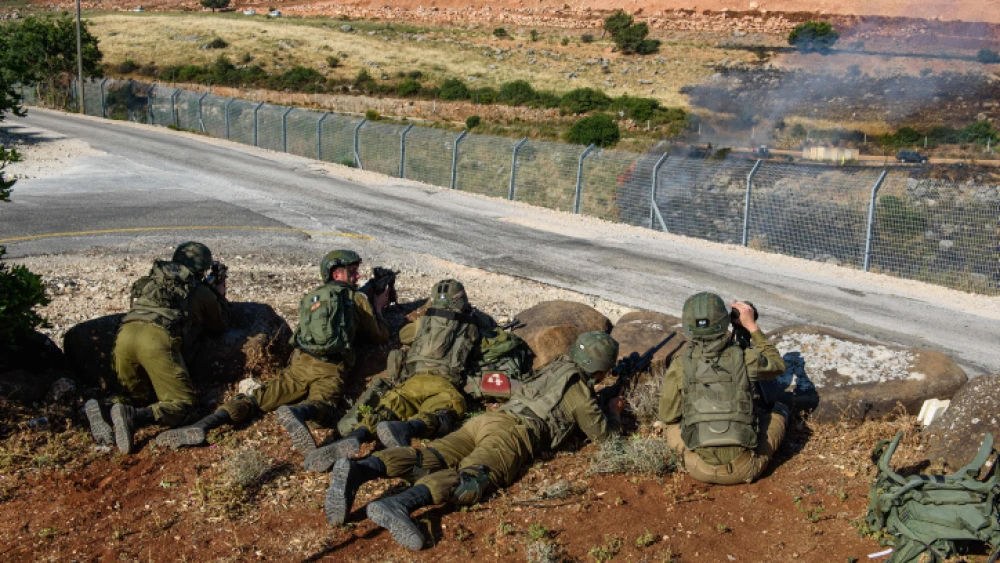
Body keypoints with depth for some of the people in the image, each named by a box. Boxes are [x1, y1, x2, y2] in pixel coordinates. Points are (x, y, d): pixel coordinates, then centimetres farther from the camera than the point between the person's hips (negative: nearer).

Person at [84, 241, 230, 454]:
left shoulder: (154, 280, 32)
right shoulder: (203, 292, 20)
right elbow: (220, 327, 33)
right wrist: (220, 296, 50)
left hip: (126, 334, 6)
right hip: (157, 339, -5)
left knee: (134, 396, 22)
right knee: (183, 405, -2)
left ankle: (99, 408, -9)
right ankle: (133, 416, -27)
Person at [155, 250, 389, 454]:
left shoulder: (309, 298, 29)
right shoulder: (357, 299, 16)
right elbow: (381, 336, 22)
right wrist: (378, 307, 41)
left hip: (300, 364, 4)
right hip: (330, 370, -4)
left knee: (259, 397, -5)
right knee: (320, 402, -29)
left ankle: (203, 425, -26)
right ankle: (296, 414, -65)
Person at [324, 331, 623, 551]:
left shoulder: (556, 367, 33)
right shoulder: (579, 389, 11)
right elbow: (600, 430, 19)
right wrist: (614, 411, 39)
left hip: (487, 419, 7)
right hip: (513, 431, -7)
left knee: (427, 460, -13)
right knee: (472, 478, -30)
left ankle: (356, 471, -39)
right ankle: (398, 505, -59)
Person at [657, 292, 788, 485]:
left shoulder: (679, 367, -7)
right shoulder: (744, 358, -9)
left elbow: (667, 416, 5)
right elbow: (777, 366, 15)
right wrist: (752, 326, 18)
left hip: (701, 470, 0)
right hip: (745, 469, 0)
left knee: (672, 426, 30)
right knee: (780, 410, 22)